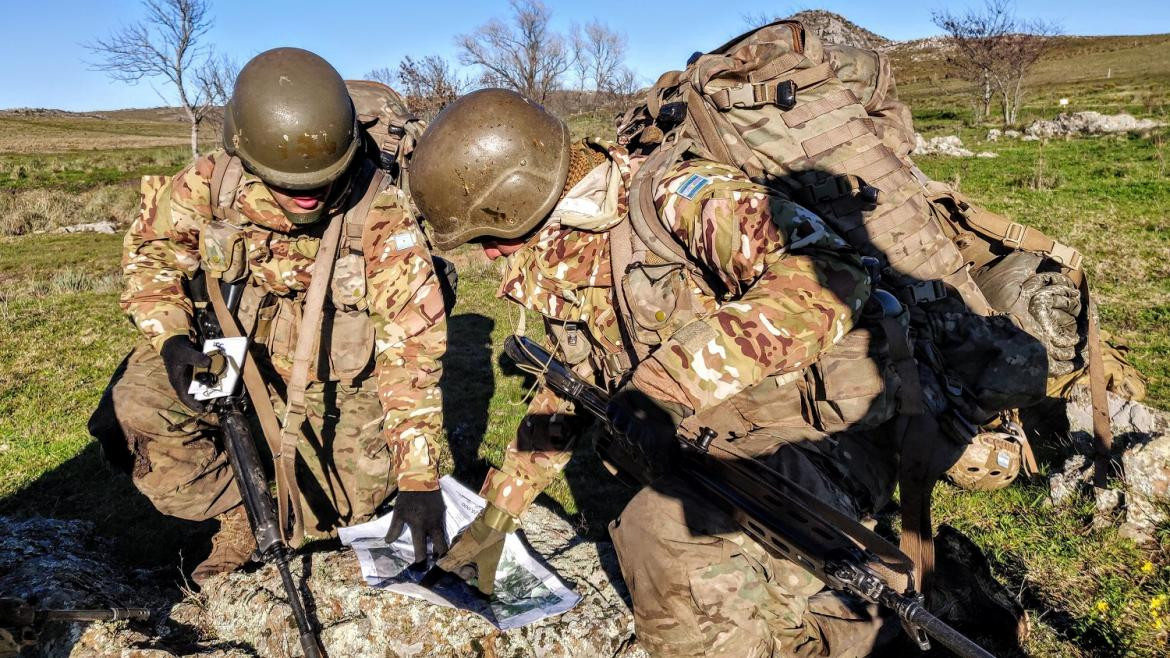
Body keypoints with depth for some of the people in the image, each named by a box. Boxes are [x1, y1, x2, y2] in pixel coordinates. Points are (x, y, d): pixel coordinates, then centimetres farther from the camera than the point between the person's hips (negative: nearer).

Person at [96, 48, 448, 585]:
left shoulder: (381, 216, -26)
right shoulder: (210, 183, -18)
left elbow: (412, 348, -25)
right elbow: (150, 249, 1)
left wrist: (419, 480, -27)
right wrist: (172, 336, -20)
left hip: (331, 388, -2)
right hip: (229, 360, 2)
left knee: (352, 498, -15)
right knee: (136, 406, -21)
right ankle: (239, 516, 2)